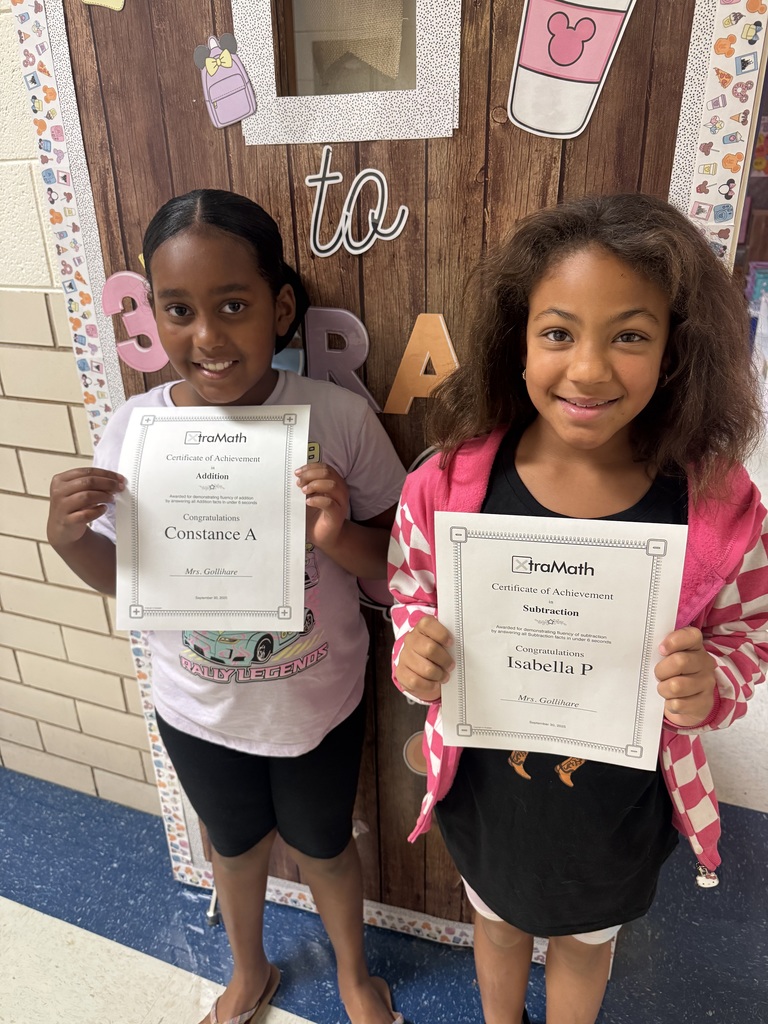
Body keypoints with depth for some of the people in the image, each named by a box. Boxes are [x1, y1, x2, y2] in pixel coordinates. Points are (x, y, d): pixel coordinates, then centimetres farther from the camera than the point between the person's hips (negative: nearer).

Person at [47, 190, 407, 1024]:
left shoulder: (339, 419, -23)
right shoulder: (132, 429, -16)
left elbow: (394, 566, -12)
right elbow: (121, 578, -2)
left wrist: (338, 536, -32)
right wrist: (65, 537, -22)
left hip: (318, 701, -2)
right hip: (196, 708, 2)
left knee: (323, 846, 24)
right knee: (236, 844, 29)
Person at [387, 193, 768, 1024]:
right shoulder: (450, 481, -22)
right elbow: (410, 593, -5)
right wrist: (414, 653, -25)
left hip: (619, 806, 0)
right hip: (485, 789, 1)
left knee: (585, 941, 32)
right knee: (498, 922, 33)